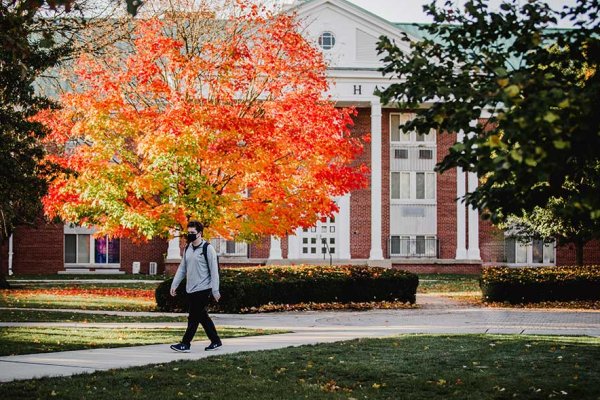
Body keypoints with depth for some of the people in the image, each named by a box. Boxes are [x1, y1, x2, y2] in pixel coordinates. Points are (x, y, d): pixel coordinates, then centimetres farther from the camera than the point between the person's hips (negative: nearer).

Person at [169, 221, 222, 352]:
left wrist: (215, 290, -13)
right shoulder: (187, 249, 12)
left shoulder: (208, 249, -9)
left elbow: (214, 271, -11)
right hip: (191, 290, 7)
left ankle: (185, 344, -5)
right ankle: (215, 341, 20)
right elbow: (182, 268, 16)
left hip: (203, 289, -7)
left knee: (193, 317, -7)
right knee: (203, 317, 11)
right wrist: (174, 284, 7)